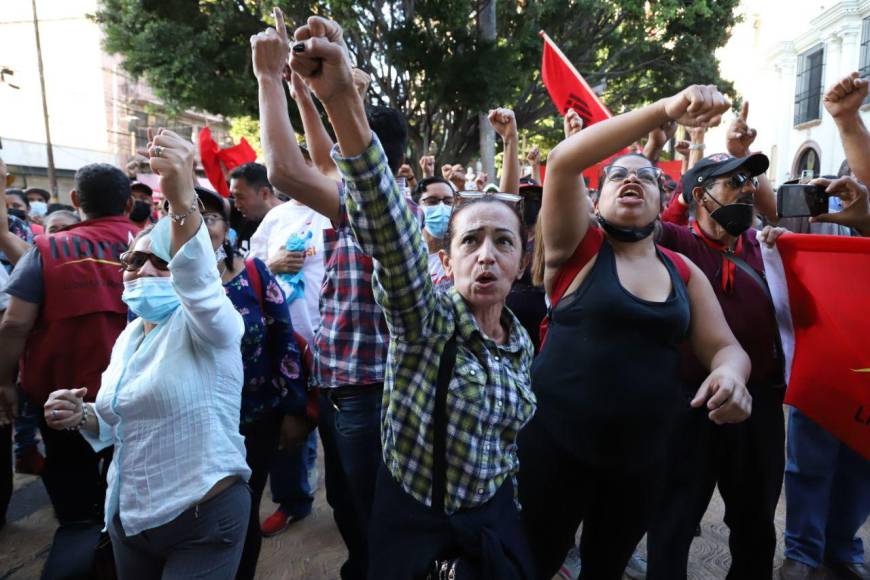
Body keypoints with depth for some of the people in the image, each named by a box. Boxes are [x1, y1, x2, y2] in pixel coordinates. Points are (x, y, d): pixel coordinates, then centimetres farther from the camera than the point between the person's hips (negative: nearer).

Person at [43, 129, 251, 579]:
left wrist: (182, 202, -56)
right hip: (128, 518, 7)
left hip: (203, 524, -7)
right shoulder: (128, 337, 7)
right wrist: (84, 416, -4)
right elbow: (122, 421, 18)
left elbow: (199, 283, -40)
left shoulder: (206, 326, -15)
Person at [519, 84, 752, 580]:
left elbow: (725, 346, 3)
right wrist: (666, 111, -27)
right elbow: (563, 161, -20)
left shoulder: (684, 272, 5)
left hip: (643, 453, 4)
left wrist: (730, 375, -21)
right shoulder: (577, 247, -6)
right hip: (557, 443, -4)